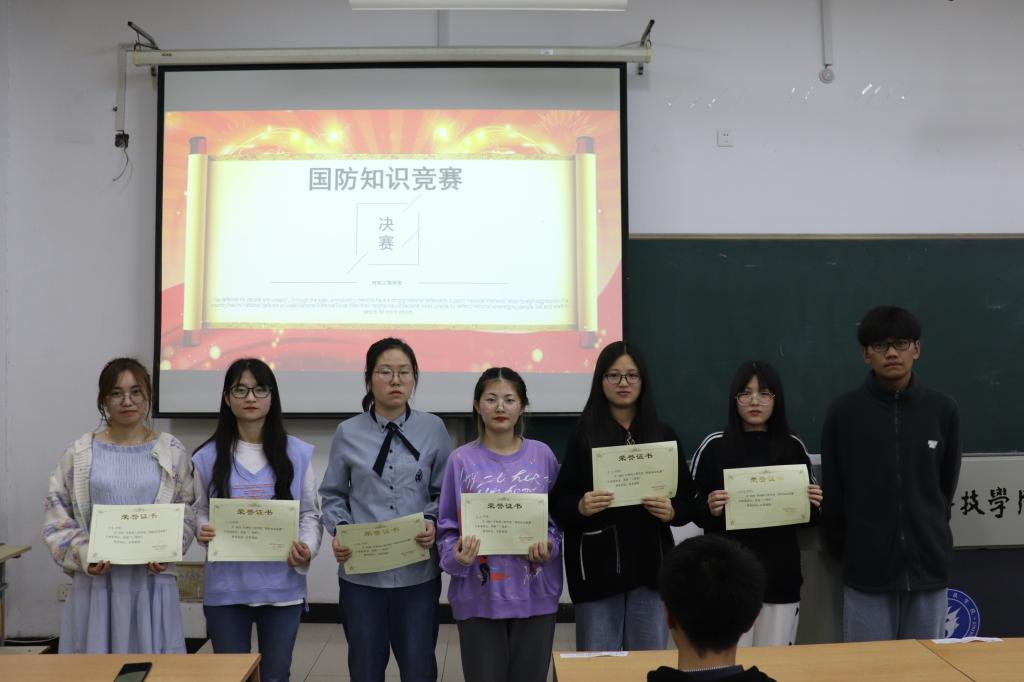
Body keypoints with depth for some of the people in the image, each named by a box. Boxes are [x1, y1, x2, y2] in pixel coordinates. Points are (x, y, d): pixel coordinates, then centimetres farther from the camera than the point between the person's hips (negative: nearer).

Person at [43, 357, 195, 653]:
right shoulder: (80, 453, 3)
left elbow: (187, 512, 5)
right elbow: (57, 515, 6)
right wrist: (83, 554, -9)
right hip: (96, 582, 0)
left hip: (152, 581, 0)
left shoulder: (172, 451, 4)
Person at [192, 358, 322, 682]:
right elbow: (199, 512, 8)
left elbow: (310, 513, 3)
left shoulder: (297, 453, 1)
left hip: (282, 586, 0)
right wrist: (202, 532, -14)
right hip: (226, 588, 0)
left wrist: (307, 547, -15)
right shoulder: (208, 457, 1)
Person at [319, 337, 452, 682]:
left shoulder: (433, 429, 0)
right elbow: (333, 496, 6)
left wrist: (432, 522, -15)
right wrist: (339, 531, -11)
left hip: (418, 570, 0)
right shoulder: (348, 432, 0)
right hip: (361, 571, 1)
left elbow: (445, 494, 3)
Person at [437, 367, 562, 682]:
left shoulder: (542, 455, 2)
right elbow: (447, 527, 1)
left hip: (534, 593, 1)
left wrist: (548, 547, -11)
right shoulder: (462, 459, -3)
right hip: (479, 596, -1)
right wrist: (456, 557, -18)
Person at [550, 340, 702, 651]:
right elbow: (559, 502, -3)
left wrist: (672, 511, -12)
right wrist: (580, 507, -23)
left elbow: (691, 499, 8)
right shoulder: (582, 435, -2)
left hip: (650, 563, 2)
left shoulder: (663, 435, 6)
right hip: (597, 565, -2)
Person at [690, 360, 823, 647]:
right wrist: (710, 510, -18)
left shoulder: (793, 447, 4)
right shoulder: (714, 446, -3)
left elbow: (808, 515, 14)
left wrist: (813, 506, -7)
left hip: (781, 576, 2)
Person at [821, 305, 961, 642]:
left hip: (928, 566, 2)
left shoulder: (943, 410, 1)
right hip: (866, 569, -2)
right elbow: (833, 494, 2)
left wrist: (929, 539, 12)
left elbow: (946, 488, 11)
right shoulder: (843, 411, -4)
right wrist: (847, 550, 7)